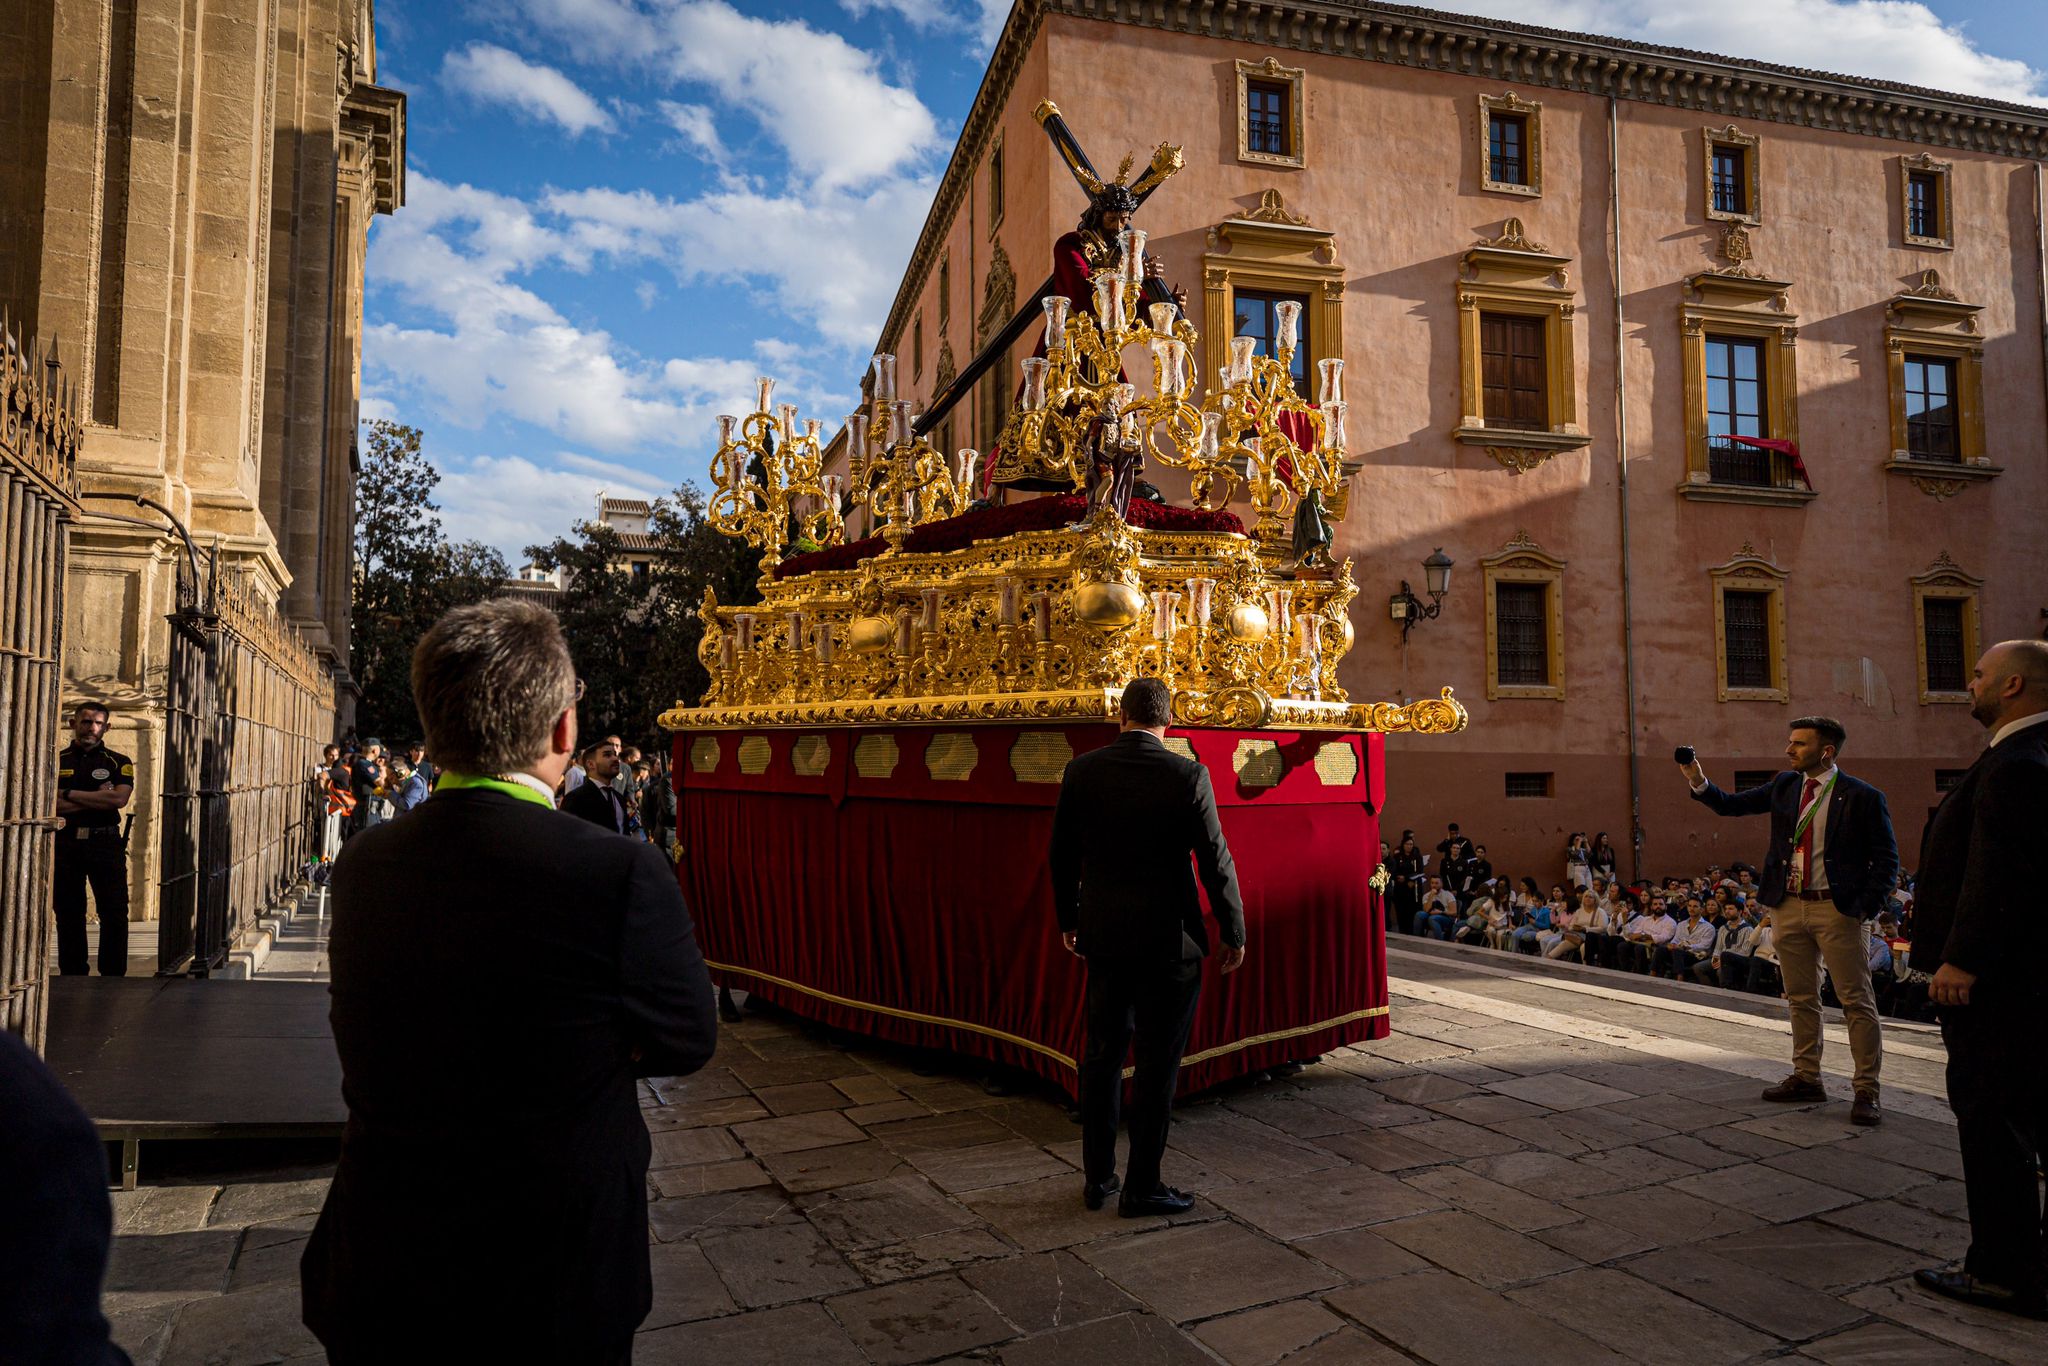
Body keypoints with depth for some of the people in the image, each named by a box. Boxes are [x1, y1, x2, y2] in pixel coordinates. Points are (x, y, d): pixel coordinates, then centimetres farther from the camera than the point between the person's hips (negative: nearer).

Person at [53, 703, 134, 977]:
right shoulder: (56, 761, 9)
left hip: (106, 844, -1)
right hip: (65, 844, 1)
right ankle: (72, 977, 16)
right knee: (68, 914, 7)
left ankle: (113, 977, 5)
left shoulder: (119, 762, 7)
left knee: (114, 914, -2)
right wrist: (99, 798, -11)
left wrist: (69, 794, -8)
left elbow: (119, 798, -12)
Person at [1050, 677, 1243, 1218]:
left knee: (1102, 1055, 15)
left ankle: (1098, 1177, 25)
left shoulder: (1082, 770, -2)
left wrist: (1068, 920, 19)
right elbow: (1216, 861, -9)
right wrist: (1234, 933, 2)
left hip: (1103, 934, 4)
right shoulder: (1187, 775, -12)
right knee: (1158, 1063, 6)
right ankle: (1142, 1187, 14)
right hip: (1168, 938, -4)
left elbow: (1061, 855, 5)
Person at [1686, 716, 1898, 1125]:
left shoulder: (1862, 797, -8)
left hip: (1837, 909, -5)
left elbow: (1886, 860, -5)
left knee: (1857, 1002, 0)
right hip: (1789, 907, 6)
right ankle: (1806, 1078, 24)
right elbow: (1731, 805, 10)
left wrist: (1864, 908, -13)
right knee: (1801, 999, 13)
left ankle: (1867, 1091, 6)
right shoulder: (1785, 786, 7)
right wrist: (1699, 783, -8)